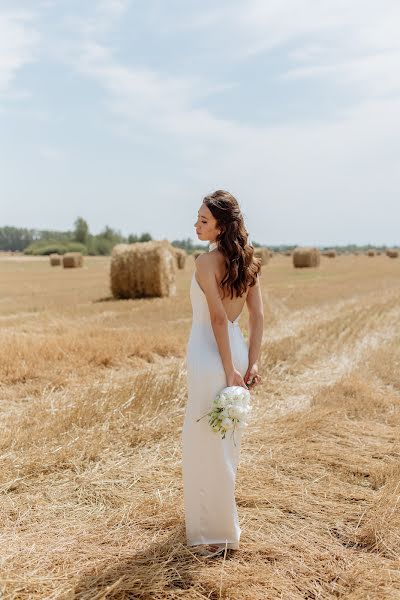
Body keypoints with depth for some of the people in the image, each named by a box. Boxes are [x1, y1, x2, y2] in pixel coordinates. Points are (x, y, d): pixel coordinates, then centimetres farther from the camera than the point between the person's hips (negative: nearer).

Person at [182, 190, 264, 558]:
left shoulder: (206, 262, -16)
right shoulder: (246, 260, 6)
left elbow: (218, 317, -21)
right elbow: (258, 316, 3)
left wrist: (228, 370, -18)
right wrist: (252, 363, 2)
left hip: (210, 354, -8)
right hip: (237, 350, 8)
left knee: (207, 442, 5)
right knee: (226, 439, 22)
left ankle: (219, 533, 17)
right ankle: (213, 513, 42)